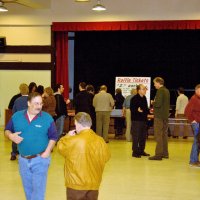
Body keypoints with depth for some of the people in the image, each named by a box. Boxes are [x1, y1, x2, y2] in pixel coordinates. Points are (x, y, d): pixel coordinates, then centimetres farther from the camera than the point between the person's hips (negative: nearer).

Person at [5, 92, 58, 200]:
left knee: (38, 189, 0)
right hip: (23, 159, 3)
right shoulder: (16, 116, -1)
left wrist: (47, 151, -15)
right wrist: (11, 135, -13)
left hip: (40, 159, -3)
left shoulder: (47, 118, -7)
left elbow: (53, 137, -2)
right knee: (28, 188, 17)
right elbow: (7, 130, 10)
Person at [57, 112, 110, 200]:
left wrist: (68, 136, 14)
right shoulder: (100, 141, -5)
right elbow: (106, 156, 7)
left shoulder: (73, 140, -19)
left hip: (76, 184, -4)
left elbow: (60, 146, -1)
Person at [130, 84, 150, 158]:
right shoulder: (134, 99, -12)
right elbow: (132, 109, -16)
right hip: (136, 120, -8)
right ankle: (135, 152, 2)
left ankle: (141, 151, 23)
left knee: (143, 136, 13)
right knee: (136, 136, -5)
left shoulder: (144, 98, 13)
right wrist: (137, 110, -32)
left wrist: (148, 111, 8)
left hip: (144, 119, 8)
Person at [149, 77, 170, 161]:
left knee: (158, 135, -7)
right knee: (164, 134, 15)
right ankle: (165, 153, 21)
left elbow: (158, 104, -24)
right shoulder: (167, 91, 14)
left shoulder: (160, 91, -15)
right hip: (165, 116, 9)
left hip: (159, 116, -9)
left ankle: (158, 154, -8)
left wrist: (153, 103, -3)